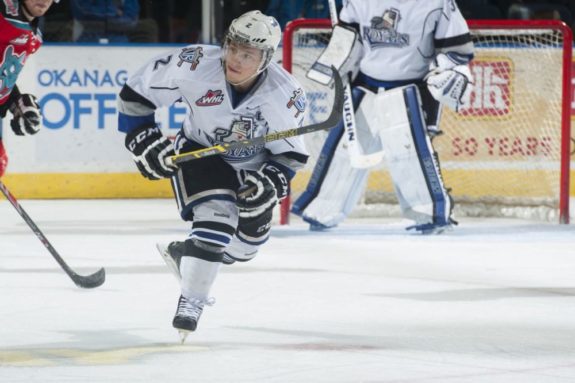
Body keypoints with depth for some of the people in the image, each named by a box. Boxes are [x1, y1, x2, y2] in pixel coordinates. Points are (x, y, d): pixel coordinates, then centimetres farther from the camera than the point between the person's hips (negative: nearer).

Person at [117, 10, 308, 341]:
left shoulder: (285, 95, -27)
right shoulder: (196, 66, -31)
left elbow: (290, 154, -13)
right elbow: (138, 91, -18)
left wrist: (270, 184, -30)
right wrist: (143, 138, -21)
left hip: (252, 166, 3)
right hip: (199, 152, -3)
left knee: (246, 244, 11)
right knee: (217, 216, -26)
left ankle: (185, 254, 37)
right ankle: (191, 302, -18)